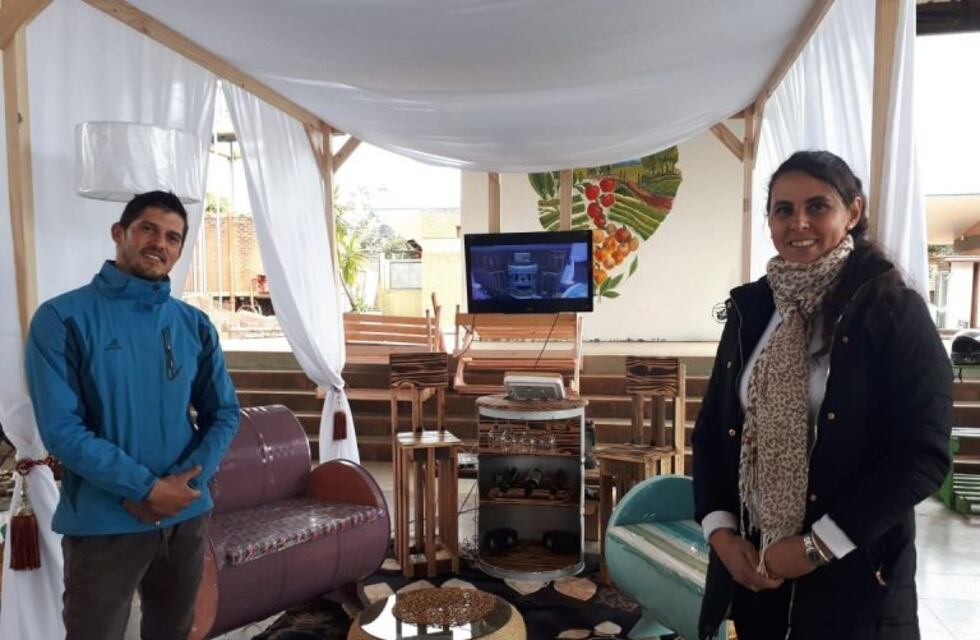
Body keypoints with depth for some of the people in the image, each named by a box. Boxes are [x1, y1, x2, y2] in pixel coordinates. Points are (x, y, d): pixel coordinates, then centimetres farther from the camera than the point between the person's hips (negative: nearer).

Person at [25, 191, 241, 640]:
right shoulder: (63, 317, -10)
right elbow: (61, 429, -16)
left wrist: (186, 481, -11)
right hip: (103, 524, -4)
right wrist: (146, 488, -19)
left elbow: (224, 412, 4)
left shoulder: (195, 324, 2)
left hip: (187, 516, 4)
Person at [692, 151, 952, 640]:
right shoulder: (750, 308, 3)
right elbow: (711, 426, 5)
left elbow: (923, 454, -13)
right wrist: (718, 528, -5)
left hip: (851, 571, -4)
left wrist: (819, 545, -15)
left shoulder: (894, 311, -9)